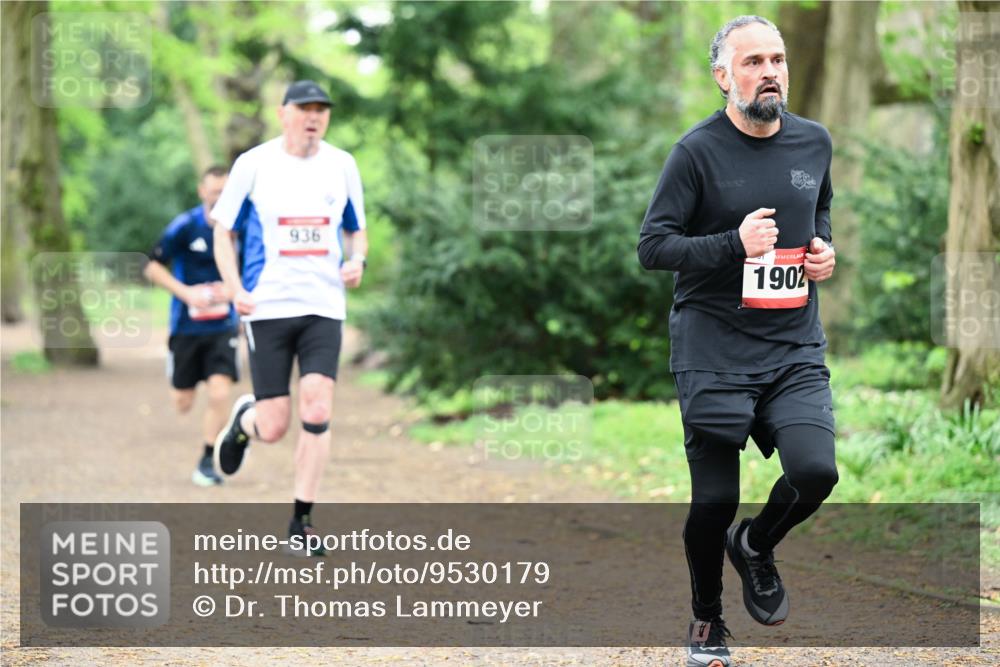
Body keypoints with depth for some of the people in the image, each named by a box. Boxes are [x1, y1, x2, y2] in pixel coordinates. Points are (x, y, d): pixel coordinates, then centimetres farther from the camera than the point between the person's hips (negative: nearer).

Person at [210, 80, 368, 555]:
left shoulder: (342, 165, 8)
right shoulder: (253, 164, -1)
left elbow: (357, 230, 20)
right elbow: (223, 231, 5)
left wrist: (357, 261, -3)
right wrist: (235, 289, -9)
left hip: (323, 307, 2)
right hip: (267, 307, -2)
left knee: (316, 412, -12)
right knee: (273, 428, -3)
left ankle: (301, 520, -1)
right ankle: (243, 419, 34)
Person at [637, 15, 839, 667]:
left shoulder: (814, 142, 6)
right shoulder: (698, 150, -9)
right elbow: (653, 246, -10)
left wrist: (824, 249, 5)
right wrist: (735, 244, -22)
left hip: (796, 350, 3)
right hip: (714, 352, -3)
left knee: (815, 471, -17)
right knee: (715, 499, 0)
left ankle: (756, 545, 17)